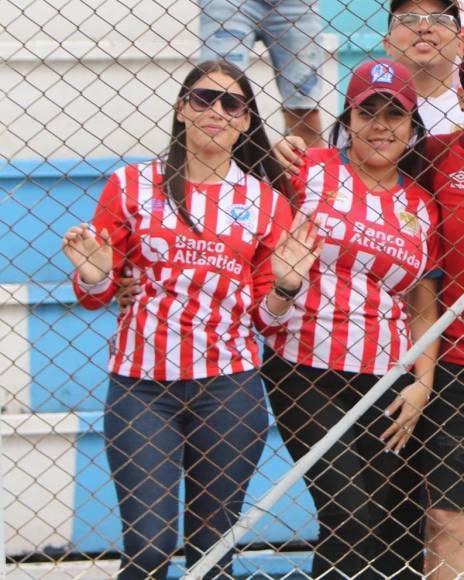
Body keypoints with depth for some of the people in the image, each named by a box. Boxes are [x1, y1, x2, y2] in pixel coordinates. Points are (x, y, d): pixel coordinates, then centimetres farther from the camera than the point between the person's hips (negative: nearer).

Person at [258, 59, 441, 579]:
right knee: (350, 516, -12)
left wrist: (423, 383, 3)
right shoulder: (310, 171, 2)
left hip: (386, 382, 4)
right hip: (303, 374, -4)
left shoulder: (420, 207, 13)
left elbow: (423, 306, 13)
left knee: (401, 527, 1)